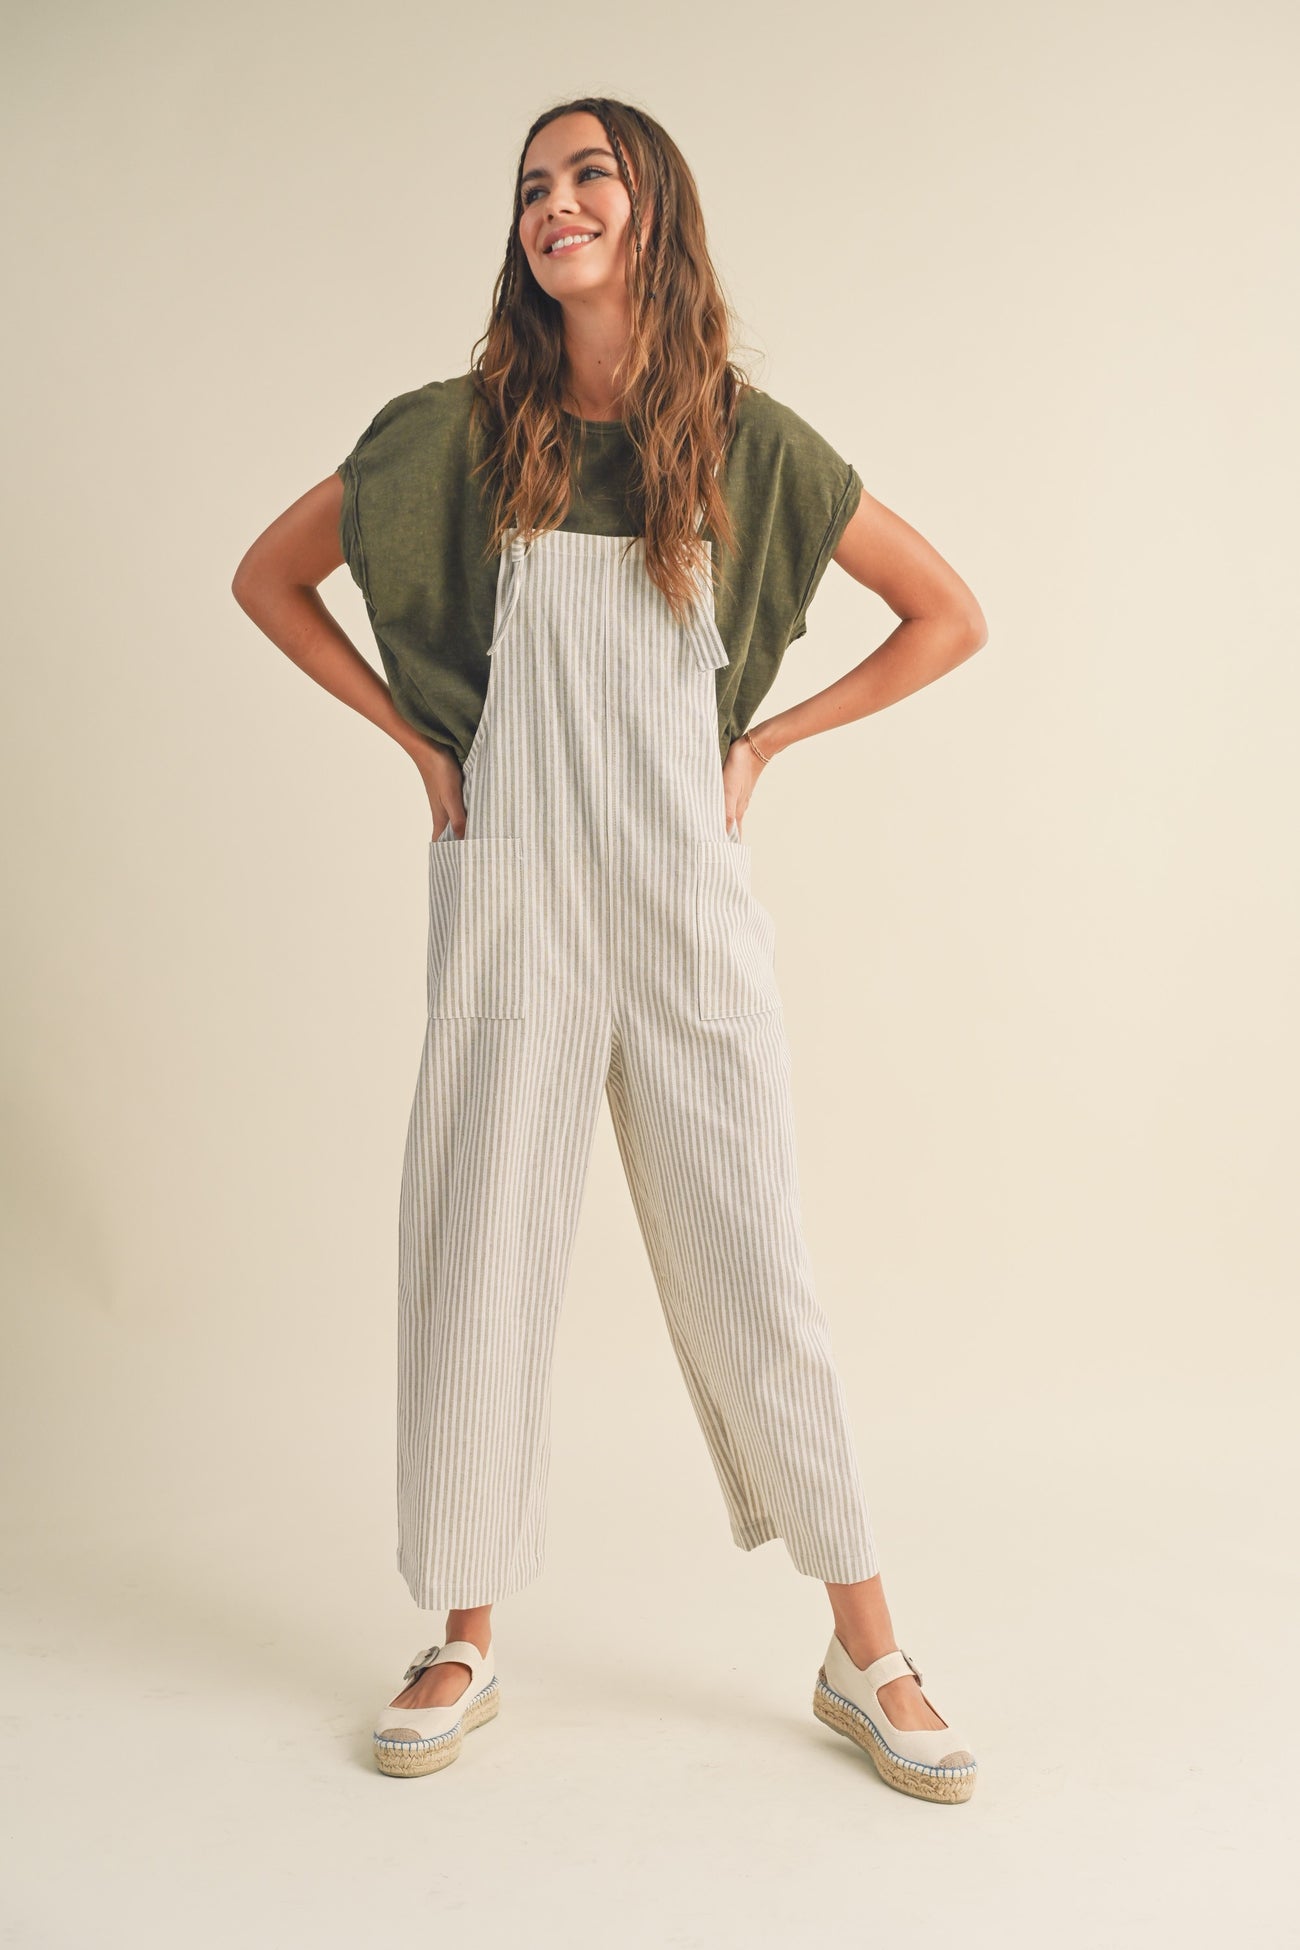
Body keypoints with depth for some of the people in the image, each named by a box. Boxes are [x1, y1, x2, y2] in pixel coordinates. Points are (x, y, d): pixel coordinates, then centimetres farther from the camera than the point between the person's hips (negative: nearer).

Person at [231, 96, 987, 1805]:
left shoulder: (746, 439, 2)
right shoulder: (459, 431, 2)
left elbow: (949, 616, 9)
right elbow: (268, 579, 14)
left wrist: (765, 742, 3)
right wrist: (418, 737, 5)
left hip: (687, 902, 0)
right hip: (509, 896, 1)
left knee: (748, 1264, 2)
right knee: (480, 1257, 4)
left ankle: (867, 1658, 16)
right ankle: (466, 1646, 22)